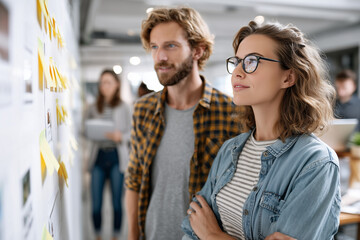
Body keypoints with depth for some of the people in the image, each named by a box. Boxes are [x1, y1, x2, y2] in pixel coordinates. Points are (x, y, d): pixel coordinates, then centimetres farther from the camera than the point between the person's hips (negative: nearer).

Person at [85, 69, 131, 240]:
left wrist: (120, 136, -18)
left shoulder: (124, 108, 4)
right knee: (96, 203, 2)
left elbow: (131, 134, 2)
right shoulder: (93, 108, 10)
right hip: (98, 156, 2)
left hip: (116, 156, -2)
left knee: (117, 202, 3)